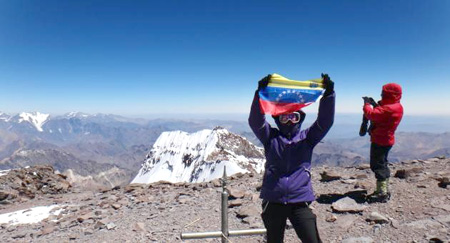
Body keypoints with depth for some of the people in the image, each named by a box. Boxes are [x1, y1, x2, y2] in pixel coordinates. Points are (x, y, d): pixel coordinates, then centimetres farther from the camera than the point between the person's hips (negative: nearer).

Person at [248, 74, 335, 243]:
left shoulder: (306, 138, 6)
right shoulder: (271, 137, 4)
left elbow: (325, 121, -5)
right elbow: (255, 121, -11)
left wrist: (328, 94, -18)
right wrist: (260, 93, -23)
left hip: (300, 202, 0)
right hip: (273, 201, 1)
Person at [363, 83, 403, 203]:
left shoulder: (389, 108, -23)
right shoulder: (396, 107, 12)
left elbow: (371, 114, -30)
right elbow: (380, 114, 16)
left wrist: (367, 104, -12)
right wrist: (374, 104, 3)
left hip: (380, 140, -11)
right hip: (384, 139, 11)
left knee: (378, 165, -5)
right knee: (382, 164, 19)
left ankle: (382, 193, -1)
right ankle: (385, 190, 29)